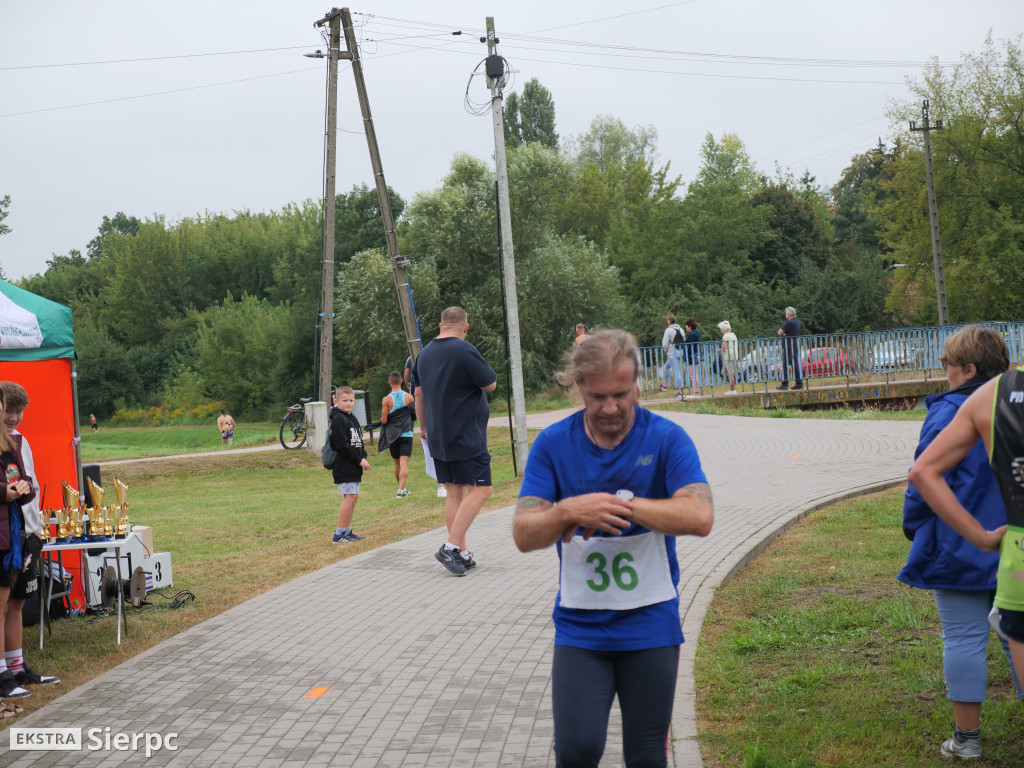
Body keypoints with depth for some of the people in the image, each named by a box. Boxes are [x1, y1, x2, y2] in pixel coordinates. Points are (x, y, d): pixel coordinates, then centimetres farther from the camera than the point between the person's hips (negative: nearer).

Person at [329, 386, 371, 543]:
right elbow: (342, 445, -19)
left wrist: (363, 457, 5)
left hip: (353, 467, 9)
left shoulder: (352, 418, 18)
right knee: (350, 497, -12)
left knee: (353, 497, 11)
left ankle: (347, 531, 18)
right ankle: (339, 534, -9)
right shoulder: (338, 419, -12)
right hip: (343, 466, -9)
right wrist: (359, 460, -15)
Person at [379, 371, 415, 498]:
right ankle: (401, 490, -19)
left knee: (397, 463, 16)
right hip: (406, 434, -1)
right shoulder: (409, 397, -4)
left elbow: (383, 420, -9)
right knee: (404, 463, -7)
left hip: (392, 435, 1)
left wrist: (383, 418, 14)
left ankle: (402, 488, 30)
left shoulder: (387, 400, -7)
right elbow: (416, 414, 7)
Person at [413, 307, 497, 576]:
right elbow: (491, 384, -10)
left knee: (454, 492, 11)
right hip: (467, 437, -8)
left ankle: (461, 554, 11)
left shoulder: (425, 353, 9)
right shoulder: (464, 351, -17)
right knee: (480, 489, -3)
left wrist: (423, 427, 27)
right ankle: (451, 546, -12)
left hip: (438, 438, 8)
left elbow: (419, 394, 17)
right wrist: (479, 365, 7)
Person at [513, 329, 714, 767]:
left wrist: (620, 504, -21)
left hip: (650, 626, -1)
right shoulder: (553, 444, -1)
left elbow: (700, 517, -19)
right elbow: (523, 535, -6)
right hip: (580, 628, 1)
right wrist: (569, 511, -26)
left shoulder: (666, 439, -6)